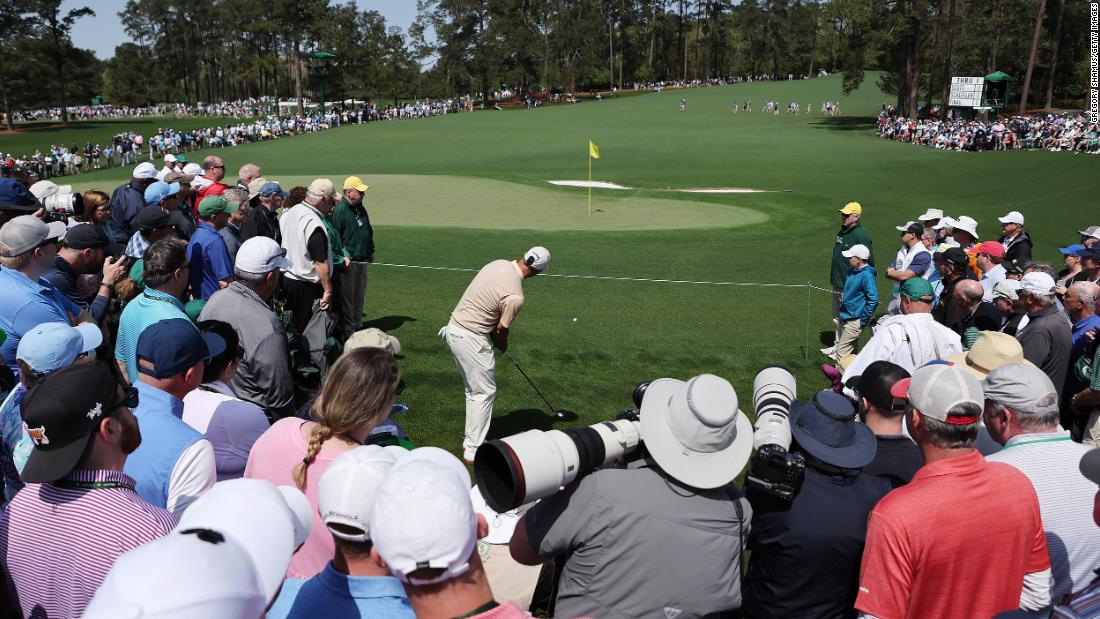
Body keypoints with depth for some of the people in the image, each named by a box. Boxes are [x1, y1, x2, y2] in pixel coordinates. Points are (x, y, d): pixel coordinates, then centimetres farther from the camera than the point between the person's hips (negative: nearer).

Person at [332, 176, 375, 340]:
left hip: (362, 261, 8)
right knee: (346, 297, -2)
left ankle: (357, 326, 27)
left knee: (359, 297, 16)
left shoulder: (361, 209, 13)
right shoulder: (339, 210, -14)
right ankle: (347, 331, 4)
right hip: (348, 261, -8)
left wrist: (371, 251, 20)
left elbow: (368, 232, 24)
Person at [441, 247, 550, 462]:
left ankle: (470, 440, 29)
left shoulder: (499, 263, -1)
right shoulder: (515, 297, -23)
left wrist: (497, 340, 9)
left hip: (454, 328, 9)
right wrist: (502, 345, 14)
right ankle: (473, 451, 6)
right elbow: (501, 330, -9)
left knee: (473, 389, 20)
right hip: (471, 339, -9)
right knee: (485, 392, 3)